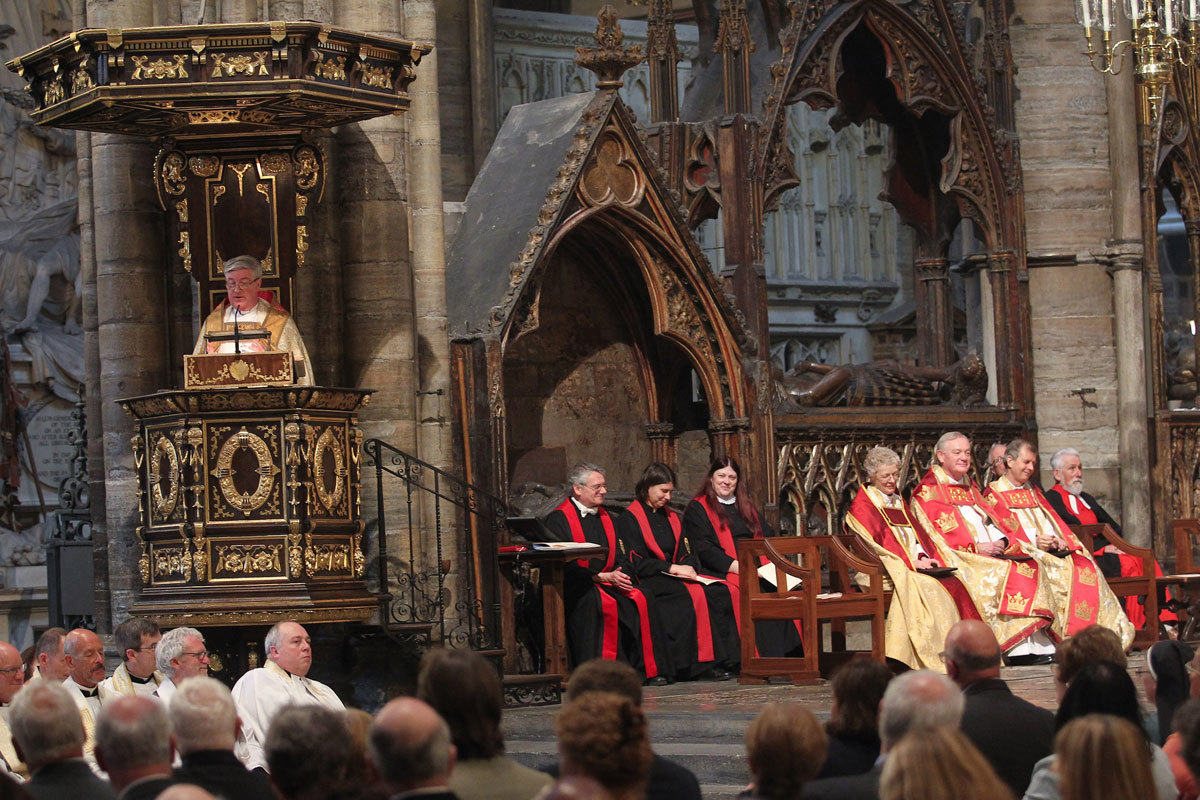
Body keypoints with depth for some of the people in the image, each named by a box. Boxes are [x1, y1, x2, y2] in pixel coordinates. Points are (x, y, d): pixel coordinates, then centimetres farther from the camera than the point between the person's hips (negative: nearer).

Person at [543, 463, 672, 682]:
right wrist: (603, 577, -18)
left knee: (643, 600, -20)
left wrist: (622, 577, -6)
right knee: (604, 603, -37)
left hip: (609, 581, 7)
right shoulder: (559, 519, -3)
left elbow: (621, 558, 18)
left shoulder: (605, 518, 20)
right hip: (576, 586, -7)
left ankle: (650, 670, -20)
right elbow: (564, 565, -12)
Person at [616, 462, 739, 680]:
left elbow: (686, 555, 20)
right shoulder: (629, 520, 1)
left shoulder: (671, 518, 23)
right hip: (650, 581, -7)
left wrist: (688, 568, -4)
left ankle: (722, 660, -28)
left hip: (675, 576, 7)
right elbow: (636, 563, -8)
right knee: (694, 596, -35)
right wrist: (671, 568, -13)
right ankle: (703, 664, -35)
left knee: (724, 592, -21)